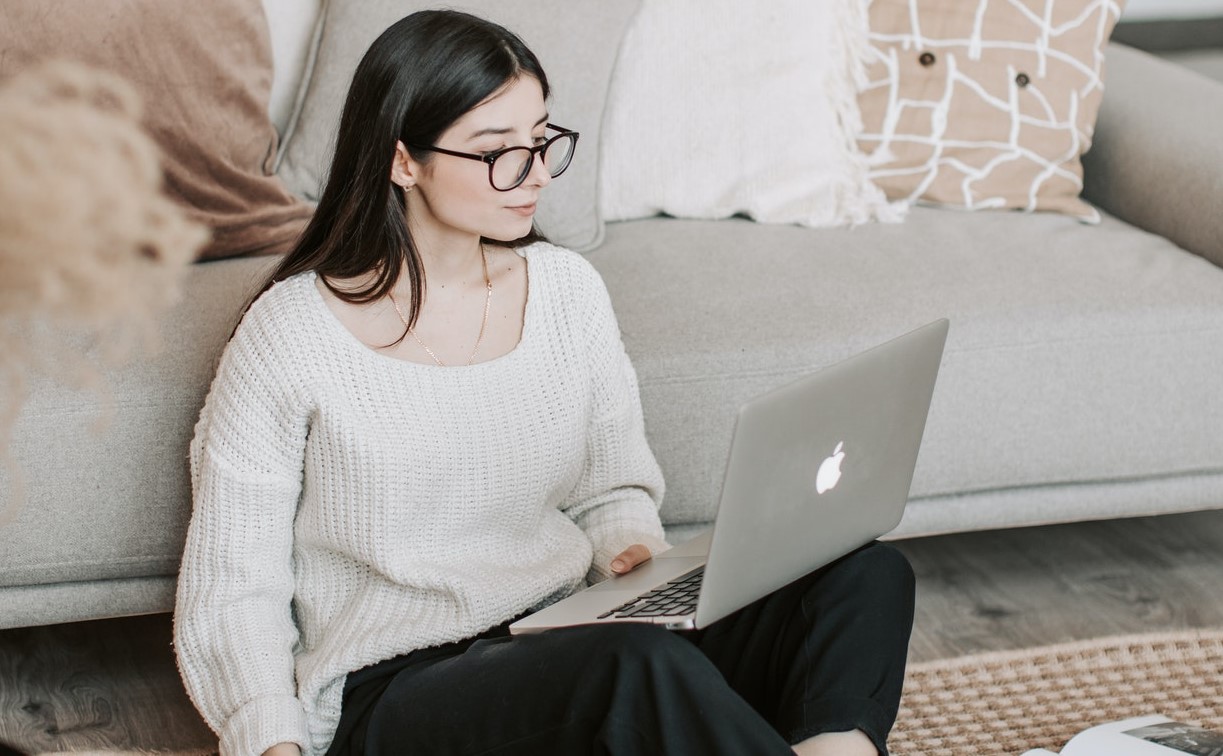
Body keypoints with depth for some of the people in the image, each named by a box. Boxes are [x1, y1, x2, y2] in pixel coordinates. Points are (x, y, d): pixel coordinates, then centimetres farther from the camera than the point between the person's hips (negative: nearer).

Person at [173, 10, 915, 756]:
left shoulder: (569, 289, 8)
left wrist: (634, 553, -6)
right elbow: (232, 588, -4)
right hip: (395, 690, -5)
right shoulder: (290, 334, -6)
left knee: (866, 576, -18)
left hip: (567, 641, 6)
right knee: (644, 665, -39)